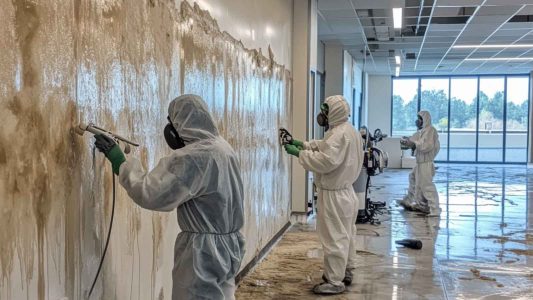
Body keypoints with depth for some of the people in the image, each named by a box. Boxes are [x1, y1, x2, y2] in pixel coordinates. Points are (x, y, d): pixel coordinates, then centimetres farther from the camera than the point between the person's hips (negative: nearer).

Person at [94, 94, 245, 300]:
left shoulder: (195, 156, -23)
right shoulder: (222, 147, 7)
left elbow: (151, 194, -26)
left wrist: (121, 163, -15)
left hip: (204, 250, -9)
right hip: (227, 243, 9)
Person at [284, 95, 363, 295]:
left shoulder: (339, 134, -23)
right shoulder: (348, 130, 11)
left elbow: (325, 161, -31)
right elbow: (325, 147, 15)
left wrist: (299, 153, -22)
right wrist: (303, 144, 4)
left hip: (334, 194, -11)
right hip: (344, 191, 11)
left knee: (334, 238, -2)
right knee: (345, 235, 19)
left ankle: (335, 282, 6)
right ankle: (346, 272, 33)